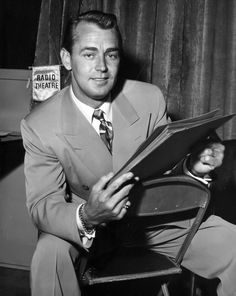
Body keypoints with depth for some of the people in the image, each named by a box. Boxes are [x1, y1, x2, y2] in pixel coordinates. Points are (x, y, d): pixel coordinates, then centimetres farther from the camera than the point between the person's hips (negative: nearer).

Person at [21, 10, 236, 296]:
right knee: (49, 253, -33)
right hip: (86, 225, -2)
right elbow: (42, 205, -17)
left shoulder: (150, 99, -11)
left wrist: (192, 168, -26)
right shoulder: (39, 126, -17)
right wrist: (86, 217, -40)